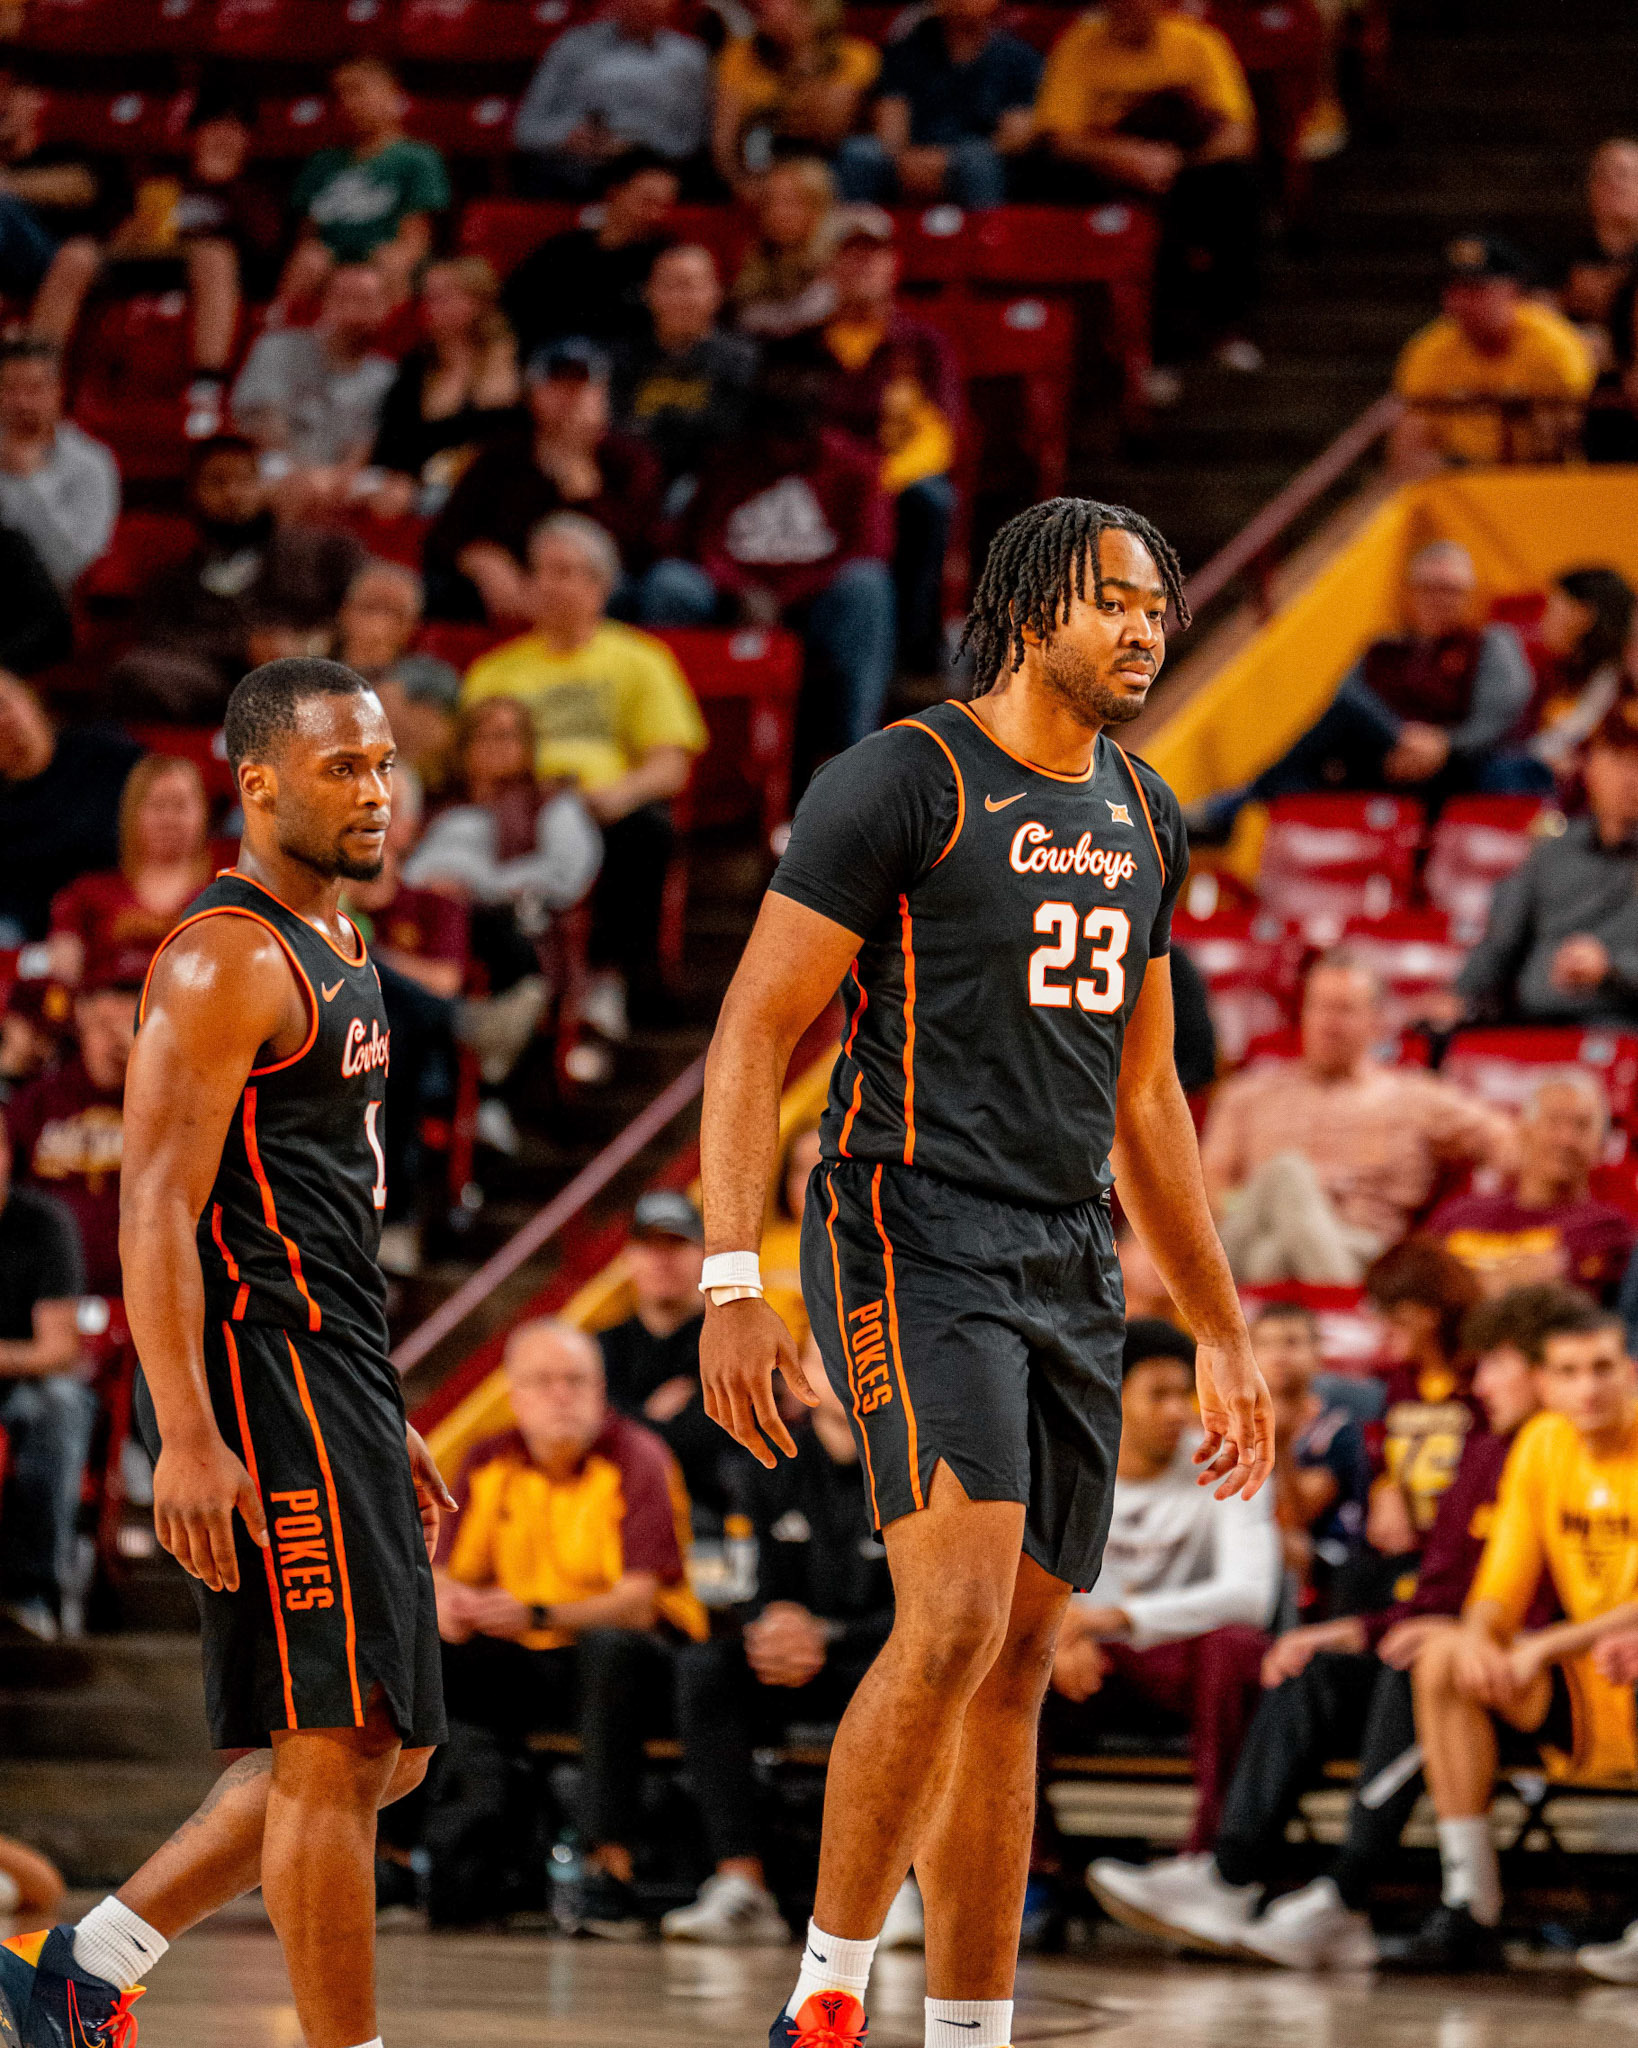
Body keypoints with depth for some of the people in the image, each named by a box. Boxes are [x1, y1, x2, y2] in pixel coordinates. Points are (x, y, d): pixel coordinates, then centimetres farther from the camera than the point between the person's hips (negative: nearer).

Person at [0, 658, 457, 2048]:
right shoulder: (225, 960, -12)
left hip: (335, 1382, 10)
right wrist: (187, 1436, -26)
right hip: (263, 1378, -10)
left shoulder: (331, 950, 19)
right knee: (334, 1747, -9)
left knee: (385, 1750, 11)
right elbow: (157, 1207, -19)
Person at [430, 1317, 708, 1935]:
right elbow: (449, 1575, 2)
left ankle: (611, 1867, -41)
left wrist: (537, 1616, -36)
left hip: (635, 1649, -5)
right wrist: (448, 1606, -25)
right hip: (524, 1663, 5)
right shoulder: (490, 1464, 3)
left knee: (612, 1649, -39)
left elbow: (638, 1602, -21)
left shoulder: (636, 1460, -12)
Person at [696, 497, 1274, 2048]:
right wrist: (732, 1285, -19)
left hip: (1068, 1271, 8)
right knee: (958, 1618, -22)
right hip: (913, 1244, -7)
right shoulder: (902, 783, -7)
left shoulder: (1141, 818, 16)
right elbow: (754, 1035, -10)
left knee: (1016, 1671, 7)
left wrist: (1220, 1334, 22)